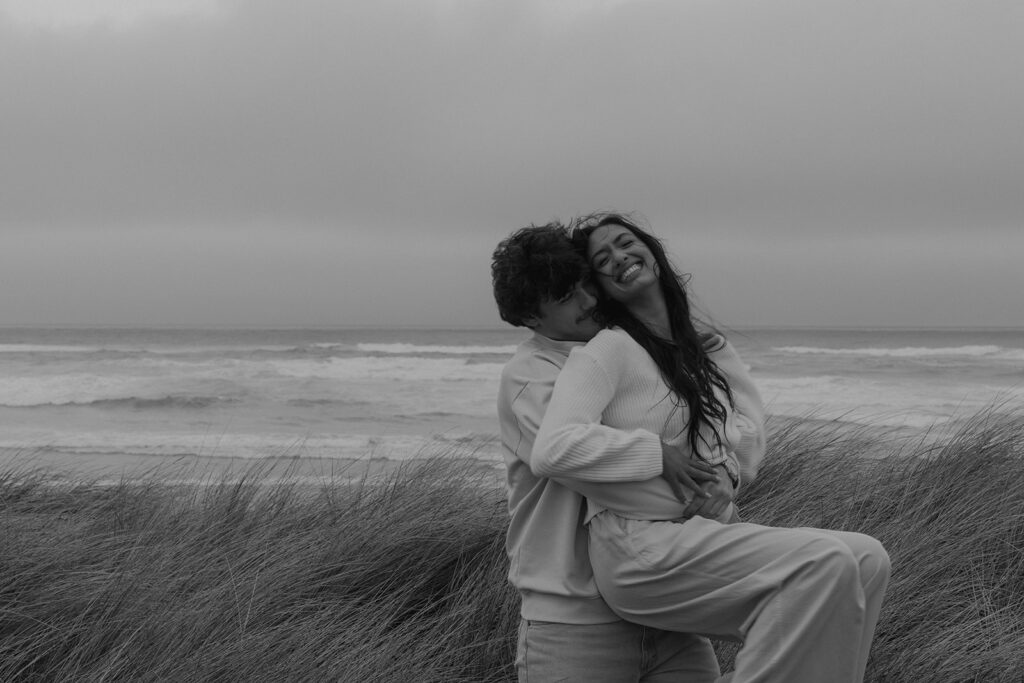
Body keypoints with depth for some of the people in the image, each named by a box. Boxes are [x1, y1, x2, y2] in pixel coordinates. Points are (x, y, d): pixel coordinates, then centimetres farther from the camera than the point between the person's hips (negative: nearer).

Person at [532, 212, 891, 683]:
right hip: (636, 548, -8)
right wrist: (661, 453, -13)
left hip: (697, 537, 8)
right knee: (825, 562, -22)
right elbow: (551, 452, -19)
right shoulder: (606, 351, -6)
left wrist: (727, 472, -2)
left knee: (867, 560, -3)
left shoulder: (702, 352, 18)